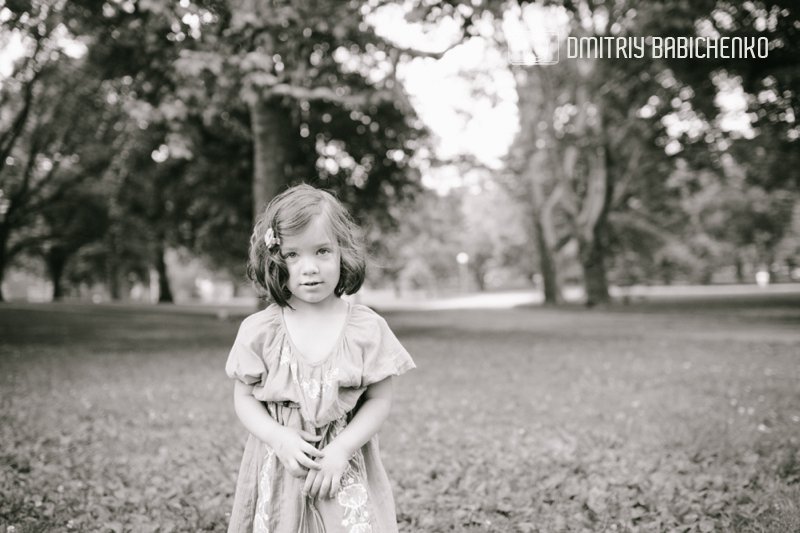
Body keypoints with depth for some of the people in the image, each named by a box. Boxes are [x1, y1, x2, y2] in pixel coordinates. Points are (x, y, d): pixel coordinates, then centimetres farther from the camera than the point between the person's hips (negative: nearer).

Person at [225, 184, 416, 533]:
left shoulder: (367, 328, -6)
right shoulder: (259, 331, -4)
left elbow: (379, 400, -3)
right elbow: (244, 399, 1)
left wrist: (341, 450, -14)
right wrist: (280, 438, -15)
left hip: (346, 472, 0)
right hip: (279, 472, 1)